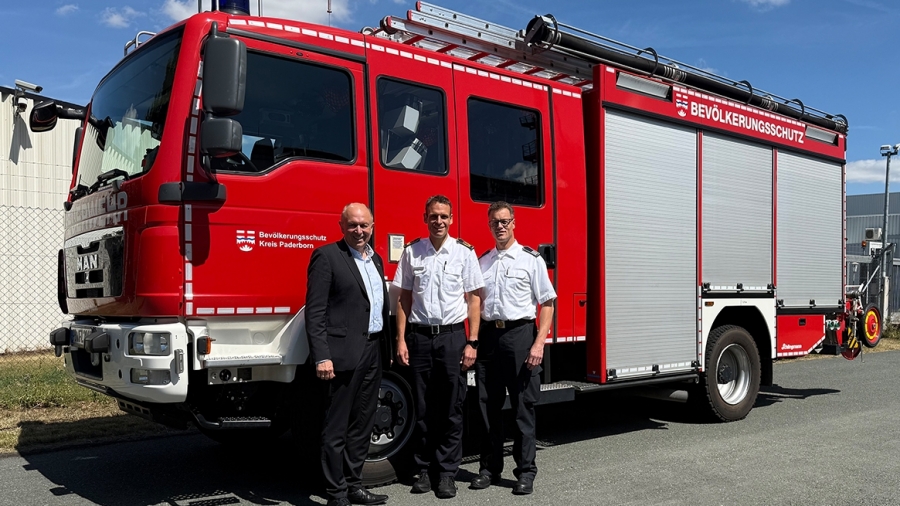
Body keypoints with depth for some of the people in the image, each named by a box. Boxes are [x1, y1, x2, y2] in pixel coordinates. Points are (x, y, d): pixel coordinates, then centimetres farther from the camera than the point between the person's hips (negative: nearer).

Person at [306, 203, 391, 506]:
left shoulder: (375, 259, 16)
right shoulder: (327, 256, -7)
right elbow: (315, 311, -13)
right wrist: (321, 357, -20)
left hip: (372, 352, 8)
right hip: (344, 353, -8)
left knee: (362, 424, 15)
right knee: (337, 428, 1)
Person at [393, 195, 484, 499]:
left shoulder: (464, 252, -1)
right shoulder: (412, 252, 5)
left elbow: (474, 299, 0)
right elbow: (404, 298, 7)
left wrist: (472, 343, -5)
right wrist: (401, 340, 1)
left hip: (452, 336, -1)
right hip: (419, 337, 2)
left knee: (451, 409, 3)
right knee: (423, 408, 8)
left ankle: (447, 473, 13)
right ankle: (425, 469, 20)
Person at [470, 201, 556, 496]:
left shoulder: (531, 259, -1)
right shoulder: (482, 261, 13)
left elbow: (547, 303, -4)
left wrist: (539, 344, -13)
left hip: (519, 334, -4)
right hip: (488, 336, 4)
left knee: (523, 405, 1)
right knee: (488, 405, 9)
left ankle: (526, 471, 11)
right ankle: (490, 467, 21)